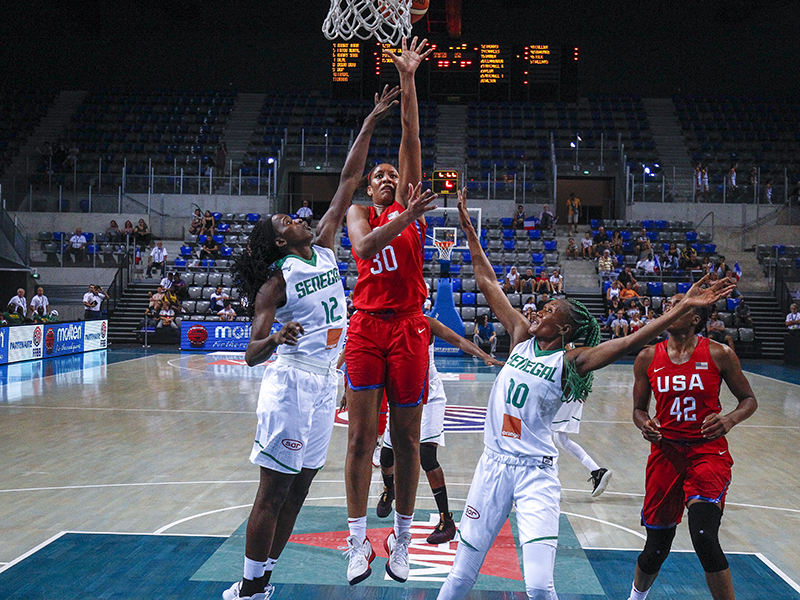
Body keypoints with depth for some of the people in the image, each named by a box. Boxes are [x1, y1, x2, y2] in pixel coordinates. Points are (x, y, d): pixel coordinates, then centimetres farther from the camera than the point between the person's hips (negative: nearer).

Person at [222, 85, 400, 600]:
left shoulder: (325, 250, 9)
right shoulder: (276, 282, -9)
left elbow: (348, 183, 9)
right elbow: (252, 354, -13)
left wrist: (371, 122, 8)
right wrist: (277, 339, -36)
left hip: (326, 382, 7)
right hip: (293, 381, -7)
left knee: (298, 489, 12)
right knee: (274, 492, -1)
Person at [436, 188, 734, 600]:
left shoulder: (571, 360, -6)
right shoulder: (522, 337, 5)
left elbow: (630, 341, -18)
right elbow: (487, 282, 8)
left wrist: (683, 307, -27)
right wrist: (467, 227, 10)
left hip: (536, 473, -4)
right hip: (493, 464, 4)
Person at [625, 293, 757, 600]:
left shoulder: (719, 354, -5)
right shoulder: (647, 358, 1)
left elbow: (749, 399, 4)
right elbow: (639, 408, 11)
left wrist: (730, 419, -17)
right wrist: (645, 424, -12)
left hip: (709, 451, -2)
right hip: (666, 452, 2)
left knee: (704, 537, -23)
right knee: (657, 546, 10)